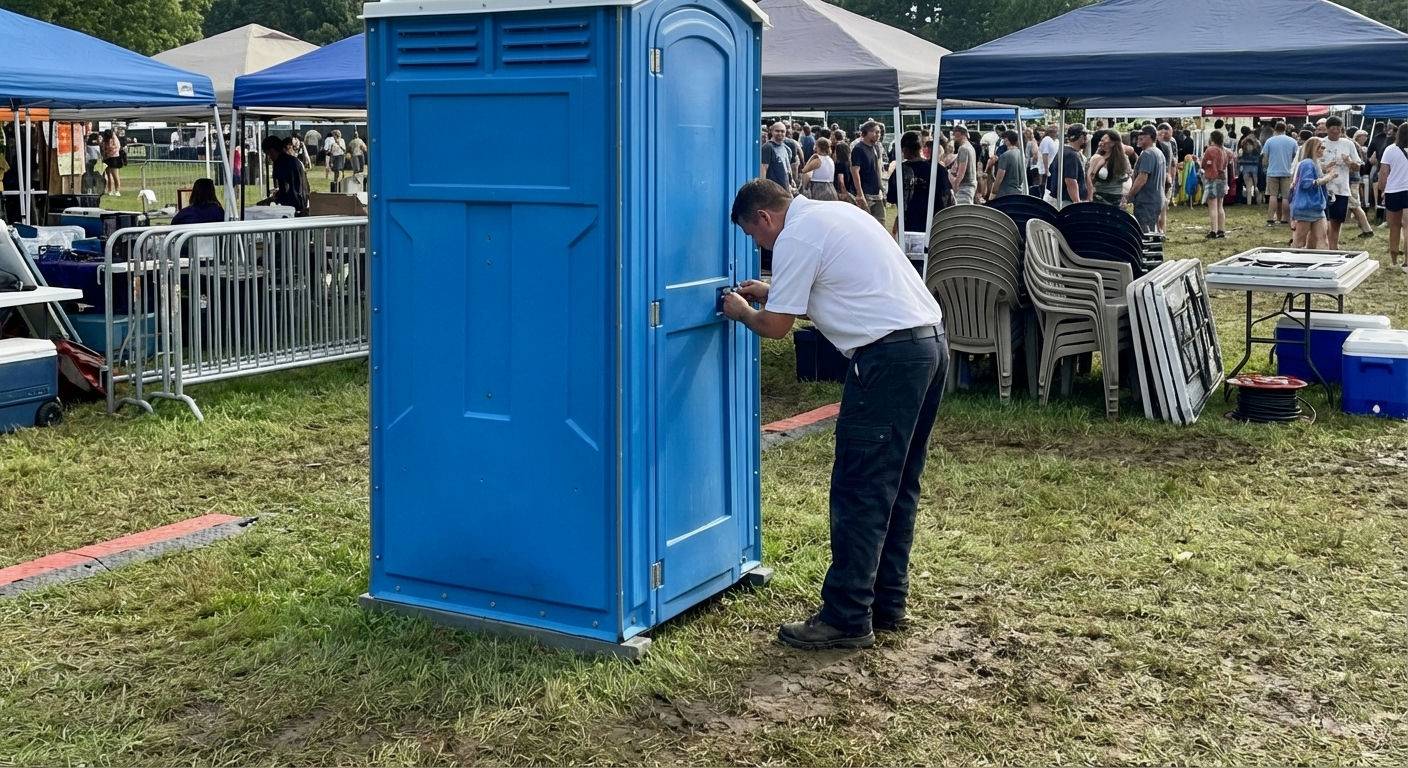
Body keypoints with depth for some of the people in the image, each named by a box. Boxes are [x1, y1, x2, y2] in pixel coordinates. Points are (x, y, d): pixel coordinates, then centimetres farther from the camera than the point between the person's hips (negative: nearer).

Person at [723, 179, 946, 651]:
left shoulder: (795, 238, -7)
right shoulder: (832, 214, 22)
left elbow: (776, 326, -6)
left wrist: (742, 312, 15)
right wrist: (773, 293, 32)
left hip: (889, 355, -10)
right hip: (931, 341, 10)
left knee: (859, 491, -5)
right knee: (899, 485, 15)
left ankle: (846, 619, -1)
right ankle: (888, 606, 23)